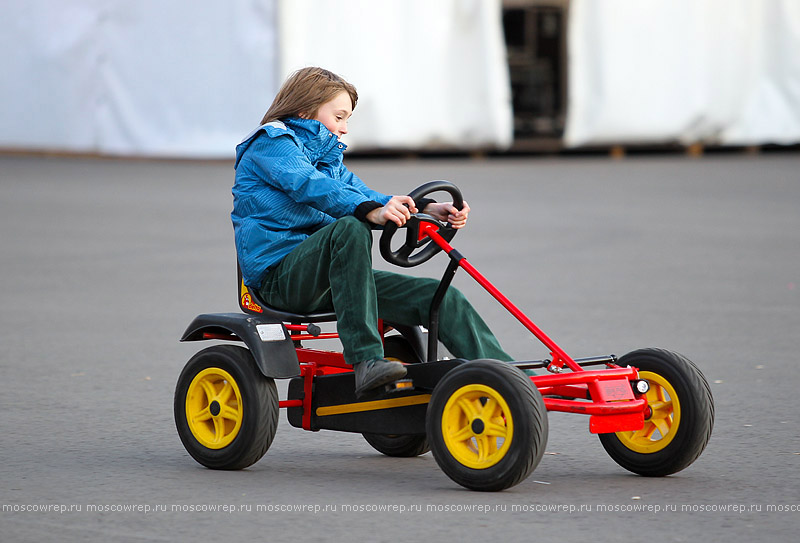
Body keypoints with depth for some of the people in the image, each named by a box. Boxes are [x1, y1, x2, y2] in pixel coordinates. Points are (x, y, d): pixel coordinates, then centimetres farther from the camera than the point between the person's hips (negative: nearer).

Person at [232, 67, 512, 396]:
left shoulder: (328, 156, 26)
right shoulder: (270, 142, -2)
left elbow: (361, 193, 11)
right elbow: (311, 187, -22)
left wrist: (427, 208, -7)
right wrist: (371, 212, -39)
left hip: (329, 278, 8)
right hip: (278, 276, -8)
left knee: (443, 297, -7)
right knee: (349, 227, -37)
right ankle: (365, 360, -42)